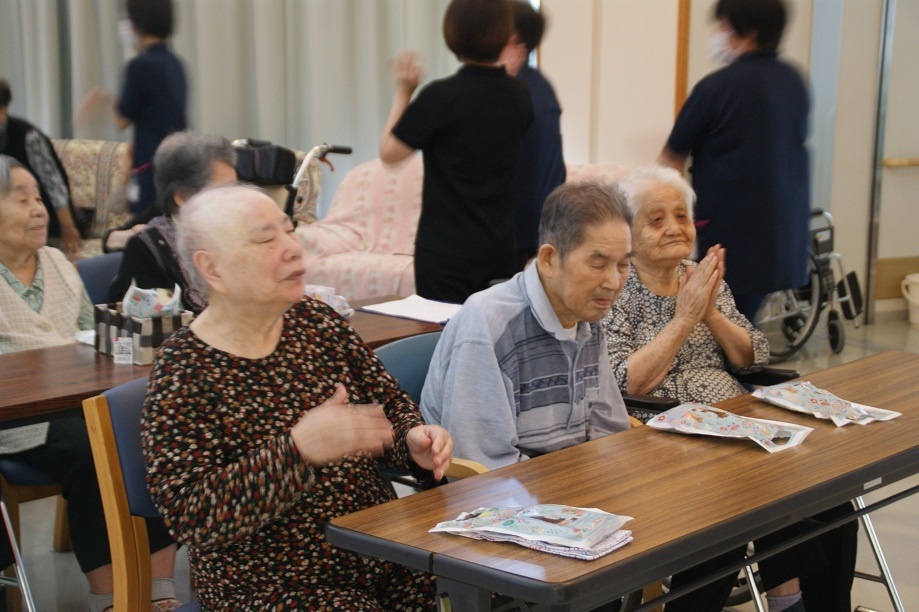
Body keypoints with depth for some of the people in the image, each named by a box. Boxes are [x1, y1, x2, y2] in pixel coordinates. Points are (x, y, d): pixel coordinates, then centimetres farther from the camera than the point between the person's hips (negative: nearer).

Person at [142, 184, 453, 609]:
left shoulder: (317, 321, 6)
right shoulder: (182, 376, -11)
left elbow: (389, 406, 15)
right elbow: (189, 517, -19)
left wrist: (415, 441, -8)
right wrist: (298, 450, -31)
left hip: (382, 554, 6)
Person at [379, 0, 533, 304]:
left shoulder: (441, 96, -15)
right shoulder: (518, 95, 2)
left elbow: (389, 152, -6)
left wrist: (403, 91, 2)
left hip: (446, 251, -5)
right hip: (501, 249, 6)